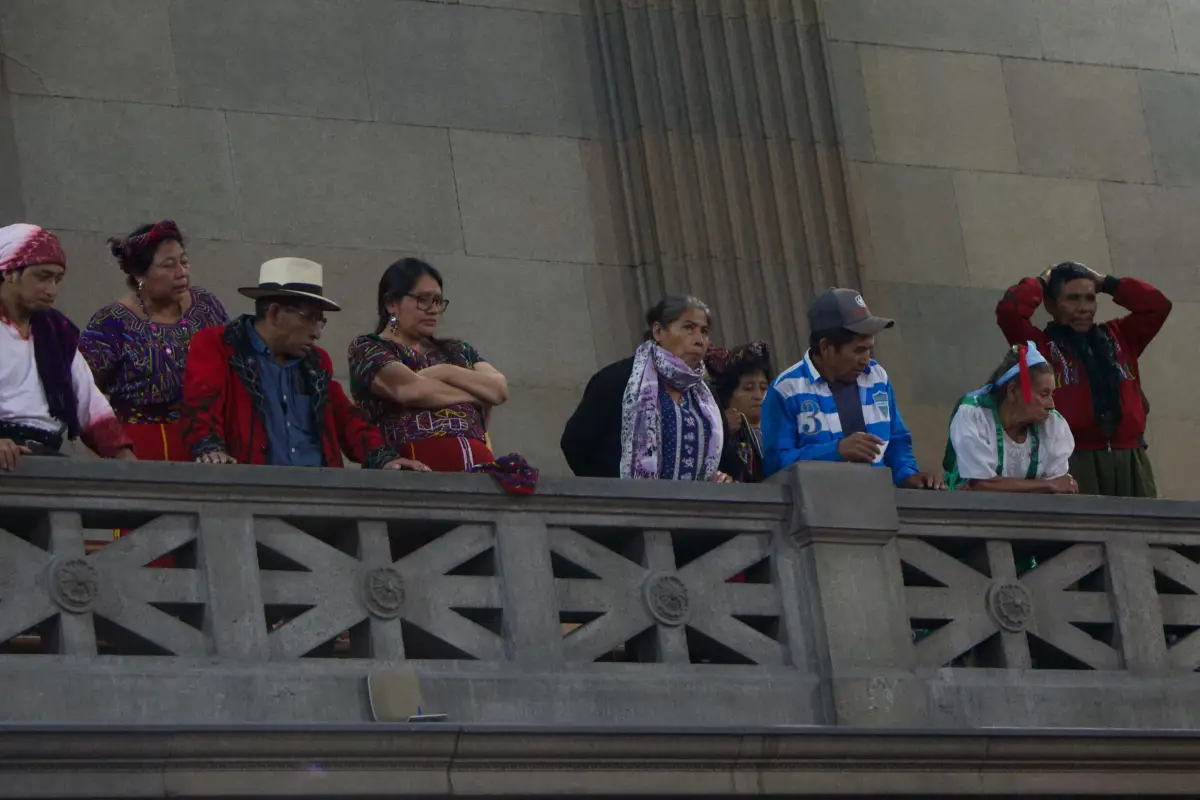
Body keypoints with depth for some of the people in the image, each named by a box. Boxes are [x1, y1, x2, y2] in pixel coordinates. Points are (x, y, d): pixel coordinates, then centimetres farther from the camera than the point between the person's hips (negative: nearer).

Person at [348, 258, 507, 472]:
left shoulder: (457, 350, 27)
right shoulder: (367, 349, 11)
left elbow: (500, 390, 12)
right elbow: (410, 389, -6)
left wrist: (447, 373, -1)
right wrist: (478, 395, 8)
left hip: (478, 461, 4)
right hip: (416, 460, -4)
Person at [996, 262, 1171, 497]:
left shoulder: (1118, 337, 21)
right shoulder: (1041, 345, 7)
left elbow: (1158, 305, 18)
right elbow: (1009, 311, -7)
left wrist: (1106, 283, 18)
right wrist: (1041, 283, 10)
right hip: (1074, 459, -5)